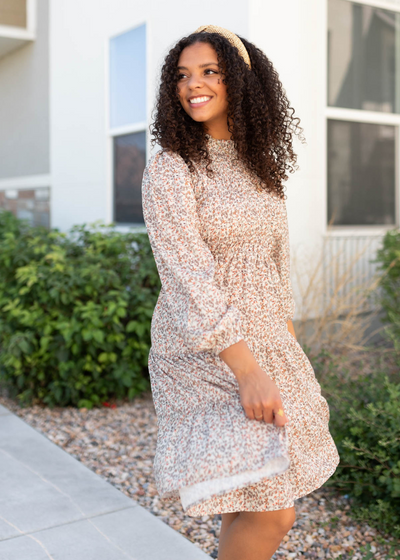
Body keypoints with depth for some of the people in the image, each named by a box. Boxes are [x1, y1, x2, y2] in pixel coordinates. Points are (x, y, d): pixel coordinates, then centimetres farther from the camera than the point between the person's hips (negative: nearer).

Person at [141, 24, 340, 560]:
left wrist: (288, 349, 14)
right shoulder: (169, 169, -12)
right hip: (204, 354, -6)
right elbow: (189, 280, -20)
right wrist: (248, 371, -25)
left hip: (265, 344, 7)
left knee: (252, 496, 15)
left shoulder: (259, 163, 9)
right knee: (271, 512, -6)